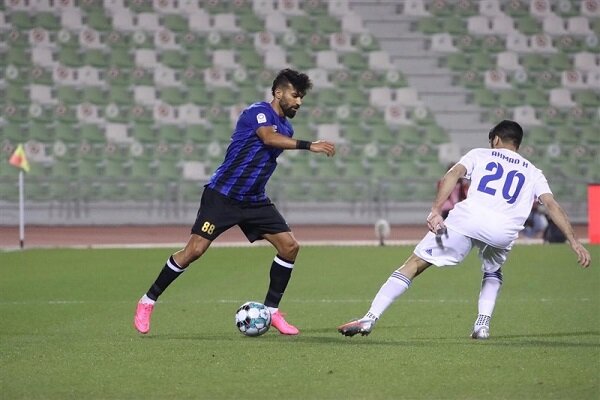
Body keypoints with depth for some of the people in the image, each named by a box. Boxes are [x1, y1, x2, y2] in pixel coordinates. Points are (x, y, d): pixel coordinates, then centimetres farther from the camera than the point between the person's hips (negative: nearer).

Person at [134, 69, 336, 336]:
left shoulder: (285, 128, 12)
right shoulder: (258, 112, -13)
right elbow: (269, 138, -34)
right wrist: (309, 146, -40)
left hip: (254, 201, 8)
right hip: (222, 195, -8)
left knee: (289, 246, -5)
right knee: (194, 250, -11)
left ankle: (272, 311, 6)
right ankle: (147, 302, 4)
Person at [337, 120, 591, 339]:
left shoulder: (480, 154, 25)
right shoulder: (532, 173, 28)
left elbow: (452, 176, 5)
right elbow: (552, 205, 15)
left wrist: (436, 210, -6)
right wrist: (574, 242, 11)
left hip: (467, 219, -2)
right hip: (504, 230, 2)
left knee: (413, 265, 3)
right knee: (493, 274, 35)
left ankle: (370, 319, -5)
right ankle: (482, 324, 12)